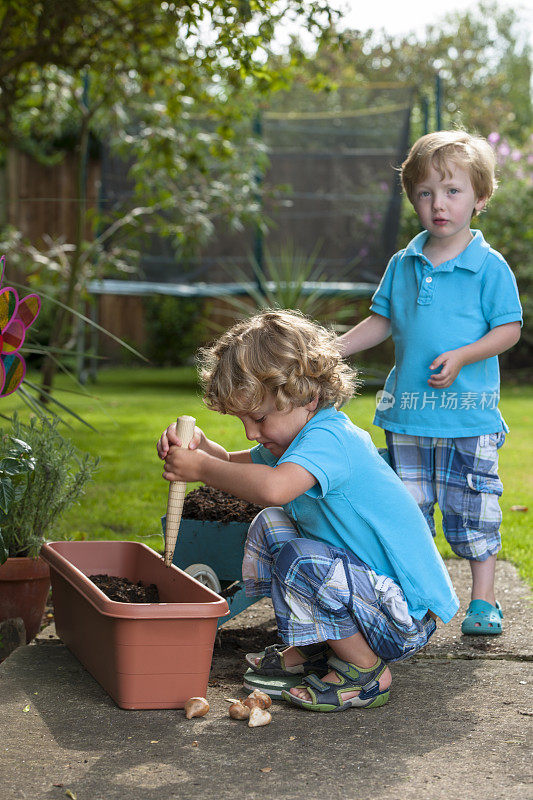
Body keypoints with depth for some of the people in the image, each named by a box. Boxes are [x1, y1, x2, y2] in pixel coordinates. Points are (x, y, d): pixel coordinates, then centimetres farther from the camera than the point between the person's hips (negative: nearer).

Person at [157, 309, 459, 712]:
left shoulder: (326, 438, -25)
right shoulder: (297, 436, 7)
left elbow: (273, 488, -46)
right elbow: (234, 464, 19)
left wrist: (201, 468, -30)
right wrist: (199, 444, -4)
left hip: (410, 615, -10)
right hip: (364, 577, 10)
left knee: (302, 561, -30)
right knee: (270, 526, 9)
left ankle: (366, 672, -7)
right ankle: (312, 651, 19)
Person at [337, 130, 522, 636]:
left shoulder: (489, 267, -7)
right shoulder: (402, 266, 7)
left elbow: (509, 329, -8)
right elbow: (381, 322, 15)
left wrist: (461, 357, -21)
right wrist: (334, 349, 5)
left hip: (469, 415, -4)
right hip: (407, 413, 4)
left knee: (471, 508, 1)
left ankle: (483, 599, 14)